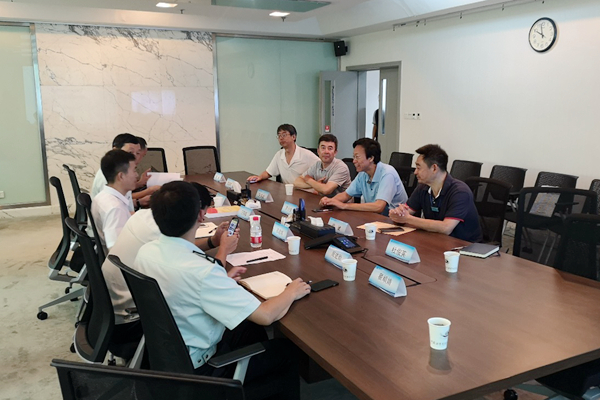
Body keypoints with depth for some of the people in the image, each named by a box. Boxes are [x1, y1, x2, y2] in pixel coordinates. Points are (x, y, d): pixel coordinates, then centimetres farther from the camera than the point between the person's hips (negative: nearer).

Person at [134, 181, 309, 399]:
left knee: (253, 329, 25)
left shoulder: (146, 251, -11)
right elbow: (265, 316, -30)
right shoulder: (200, 270, -35)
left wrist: (222, 279, 9)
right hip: (197, 368, -7)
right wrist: (291, 292, -11)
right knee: (287, 351, 10)